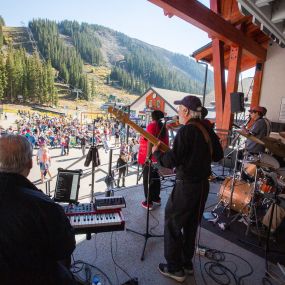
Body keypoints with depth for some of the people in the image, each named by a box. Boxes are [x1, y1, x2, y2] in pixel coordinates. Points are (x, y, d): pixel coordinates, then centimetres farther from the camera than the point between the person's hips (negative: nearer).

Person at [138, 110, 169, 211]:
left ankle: (148, 202, 9)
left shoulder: (152, 126, -12)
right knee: (156, 178, 19)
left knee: (147, 180, 2)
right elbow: (166, 142, 14)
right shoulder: (164, 127, 9)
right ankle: (156, 198, 30)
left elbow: (150, 142, -21)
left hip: (150, 158, -7)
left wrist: (148, 156, -22)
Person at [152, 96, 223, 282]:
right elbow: (218, 155, 12)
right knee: (191, 225, 21)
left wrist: (156, 152, -5)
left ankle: (175, 268, 22)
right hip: (203, 184, 8)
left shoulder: (186, 131, -19)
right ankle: (187, 263, 36)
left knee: (172, 225, 9)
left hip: (186, 186, -8)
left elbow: (171, 162, -22)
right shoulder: (207, 129, 4)